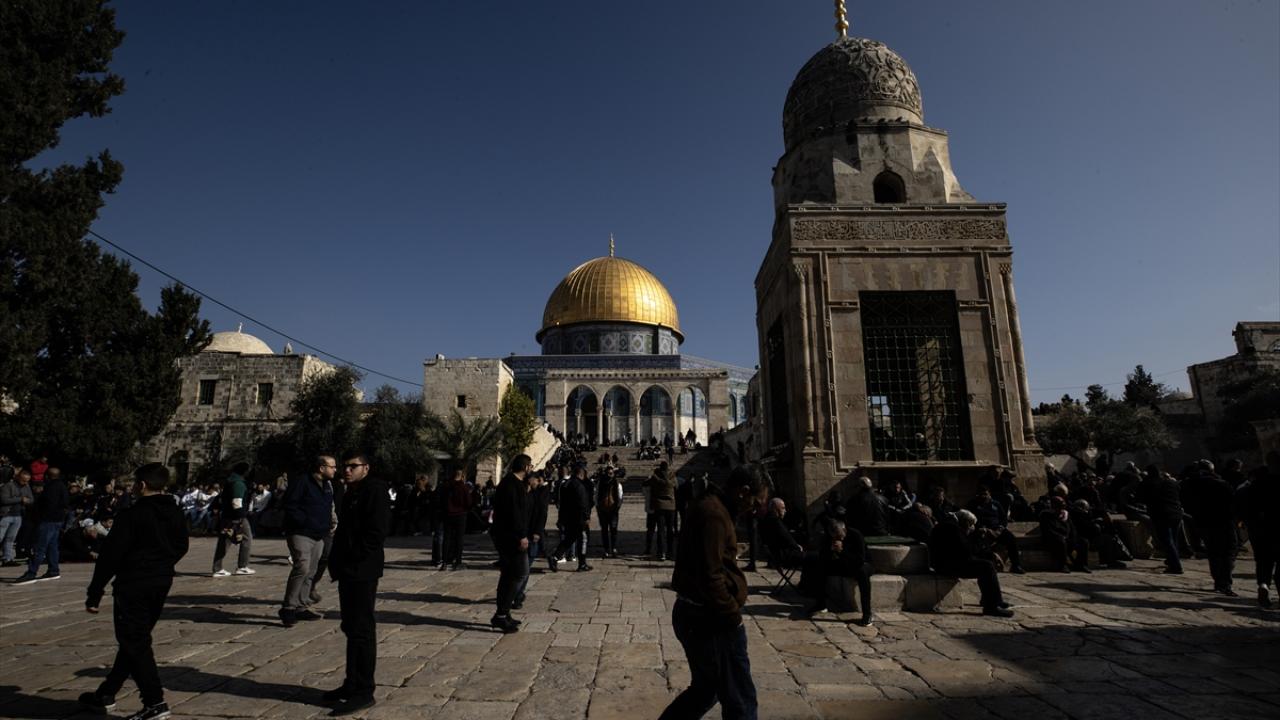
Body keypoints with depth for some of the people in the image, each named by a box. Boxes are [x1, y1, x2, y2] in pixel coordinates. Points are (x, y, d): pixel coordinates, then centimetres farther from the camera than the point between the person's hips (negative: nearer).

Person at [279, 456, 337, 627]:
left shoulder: (328, 486, 14)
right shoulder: (302, 483, -10)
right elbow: (290, 507, -14)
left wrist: (327, 525, 10)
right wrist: (305, 521, -19)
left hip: (318, 536, 8)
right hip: (301, 534, -8)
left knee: (310, 572, 11)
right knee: (302, 567, -18)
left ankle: (302, 606, 21)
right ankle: (288, 607, -8)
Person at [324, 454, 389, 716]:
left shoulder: (375, 490, -12)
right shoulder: (351, 494, 18)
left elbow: (376, 531, -20)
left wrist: (352, 560, -18)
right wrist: (338, 562, 11)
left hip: (362, 571, -10)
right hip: (348, 570, 10)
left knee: (361, 630, -3)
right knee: (351, 628, 16)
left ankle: (363, 692, 5)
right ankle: (352, 684, 27)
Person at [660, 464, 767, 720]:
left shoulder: (711, 507, 12)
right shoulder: (714, 514, -21)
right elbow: (710, 576, -25)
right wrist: (733, 615, -15)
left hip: (696, 614, 10)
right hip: (708, 619, -10)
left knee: (705, 689, 22)